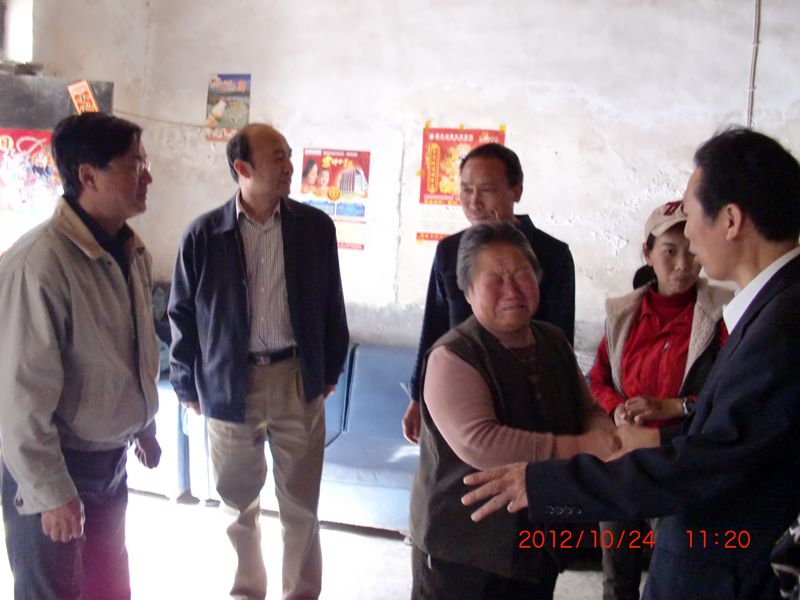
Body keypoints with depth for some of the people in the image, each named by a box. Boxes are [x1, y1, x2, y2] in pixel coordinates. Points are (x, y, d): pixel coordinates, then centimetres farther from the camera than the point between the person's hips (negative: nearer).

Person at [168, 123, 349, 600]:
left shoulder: (315, 227, -2)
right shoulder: (204, 235, -6)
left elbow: (331, 304, 6)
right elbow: (183, 314, 2)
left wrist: (330, 370, 9)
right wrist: (188, 386, 4)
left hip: (297, 378, 0)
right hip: (229, 383, 0)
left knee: (301, 503, 9)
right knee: (238, 502, 16)